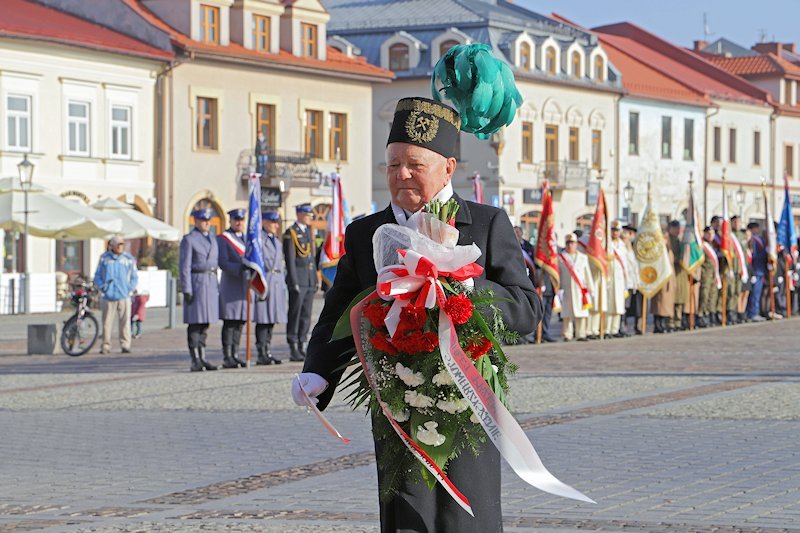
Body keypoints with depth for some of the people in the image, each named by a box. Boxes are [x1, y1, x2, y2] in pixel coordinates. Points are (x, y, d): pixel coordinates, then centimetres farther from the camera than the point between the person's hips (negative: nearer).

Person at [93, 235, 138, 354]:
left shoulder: (129, 259, 8)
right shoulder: (104, 258, 8)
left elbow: (134, 277, 13)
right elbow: (97, 276, 14)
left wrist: (130, 289, -1)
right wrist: (102, 286, -4)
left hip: (124, 296, 0)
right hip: (108, 296, 0)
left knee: (125, 322, -3)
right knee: (107, 322, 0)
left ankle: (125, 345, 2)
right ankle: (105, 346, 6)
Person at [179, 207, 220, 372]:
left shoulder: (212, 239, 16)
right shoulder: (189, 239, -5)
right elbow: (184, 266, -9)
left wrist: (217, 288, 16)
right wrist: (186, 290, -15)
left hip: (212, 283, 7)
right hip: (196, 283, -7)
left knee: (205, 323, 9)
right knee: (195, 322, -6)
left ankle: (202, 358, 14)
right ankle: (195, 360, -5)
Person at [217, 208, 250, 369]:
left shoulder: (247, 238, 18)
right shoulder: (222, 239, -3)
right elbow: (223, 263, -12)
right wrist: (240, 268, -27)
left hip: (246, 285, 6)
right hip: (230, 286, -6)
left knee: (240, 322, 8)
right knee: (229, 322, -7)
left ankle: (235, 355, 13)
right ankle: (227, 357, -6)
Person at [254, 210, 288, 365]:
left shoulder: (277, 240, 20)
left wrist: (282, 283, 19)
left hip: (277, 282, 8)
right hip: (263, 281, -8)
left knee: (271, 320, 8)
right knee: (263, 320, -8)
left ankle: (268, 352, 12)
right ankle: (262, 354, -8)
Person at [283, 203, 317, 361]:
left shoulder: (309, 232, 17)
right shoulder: (290, 233, -7)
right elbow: (289, 259, -12)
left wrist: (315, 280, 15)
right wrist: (294, 282, -16)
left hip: (310, 281, 7)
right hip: (298, 280, -7)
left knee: (306, 315, 8)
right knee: (295, 315, -4)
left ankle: (301, 348, 12)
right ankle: (293, 350, -2)